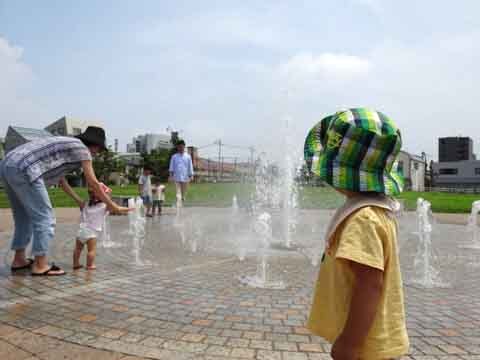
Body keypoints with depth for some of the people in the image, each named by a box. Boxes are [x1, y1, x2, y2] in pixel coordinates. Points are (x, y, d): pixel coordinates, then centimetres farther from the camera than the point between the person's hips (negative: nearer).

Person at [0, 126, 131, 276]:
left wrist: (79, 201, 37)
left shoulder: (64, 145, 29)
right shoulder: (82, 148, 3)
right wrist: (112, 206, 8)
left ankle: (19, 260, 28)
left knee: (25, 217, 21)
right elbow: (93, 183, 0)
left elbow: (60, 179, 34)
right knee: (44, 217, -2)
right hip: (23, 170, -10)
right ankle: (40, 265, 2)